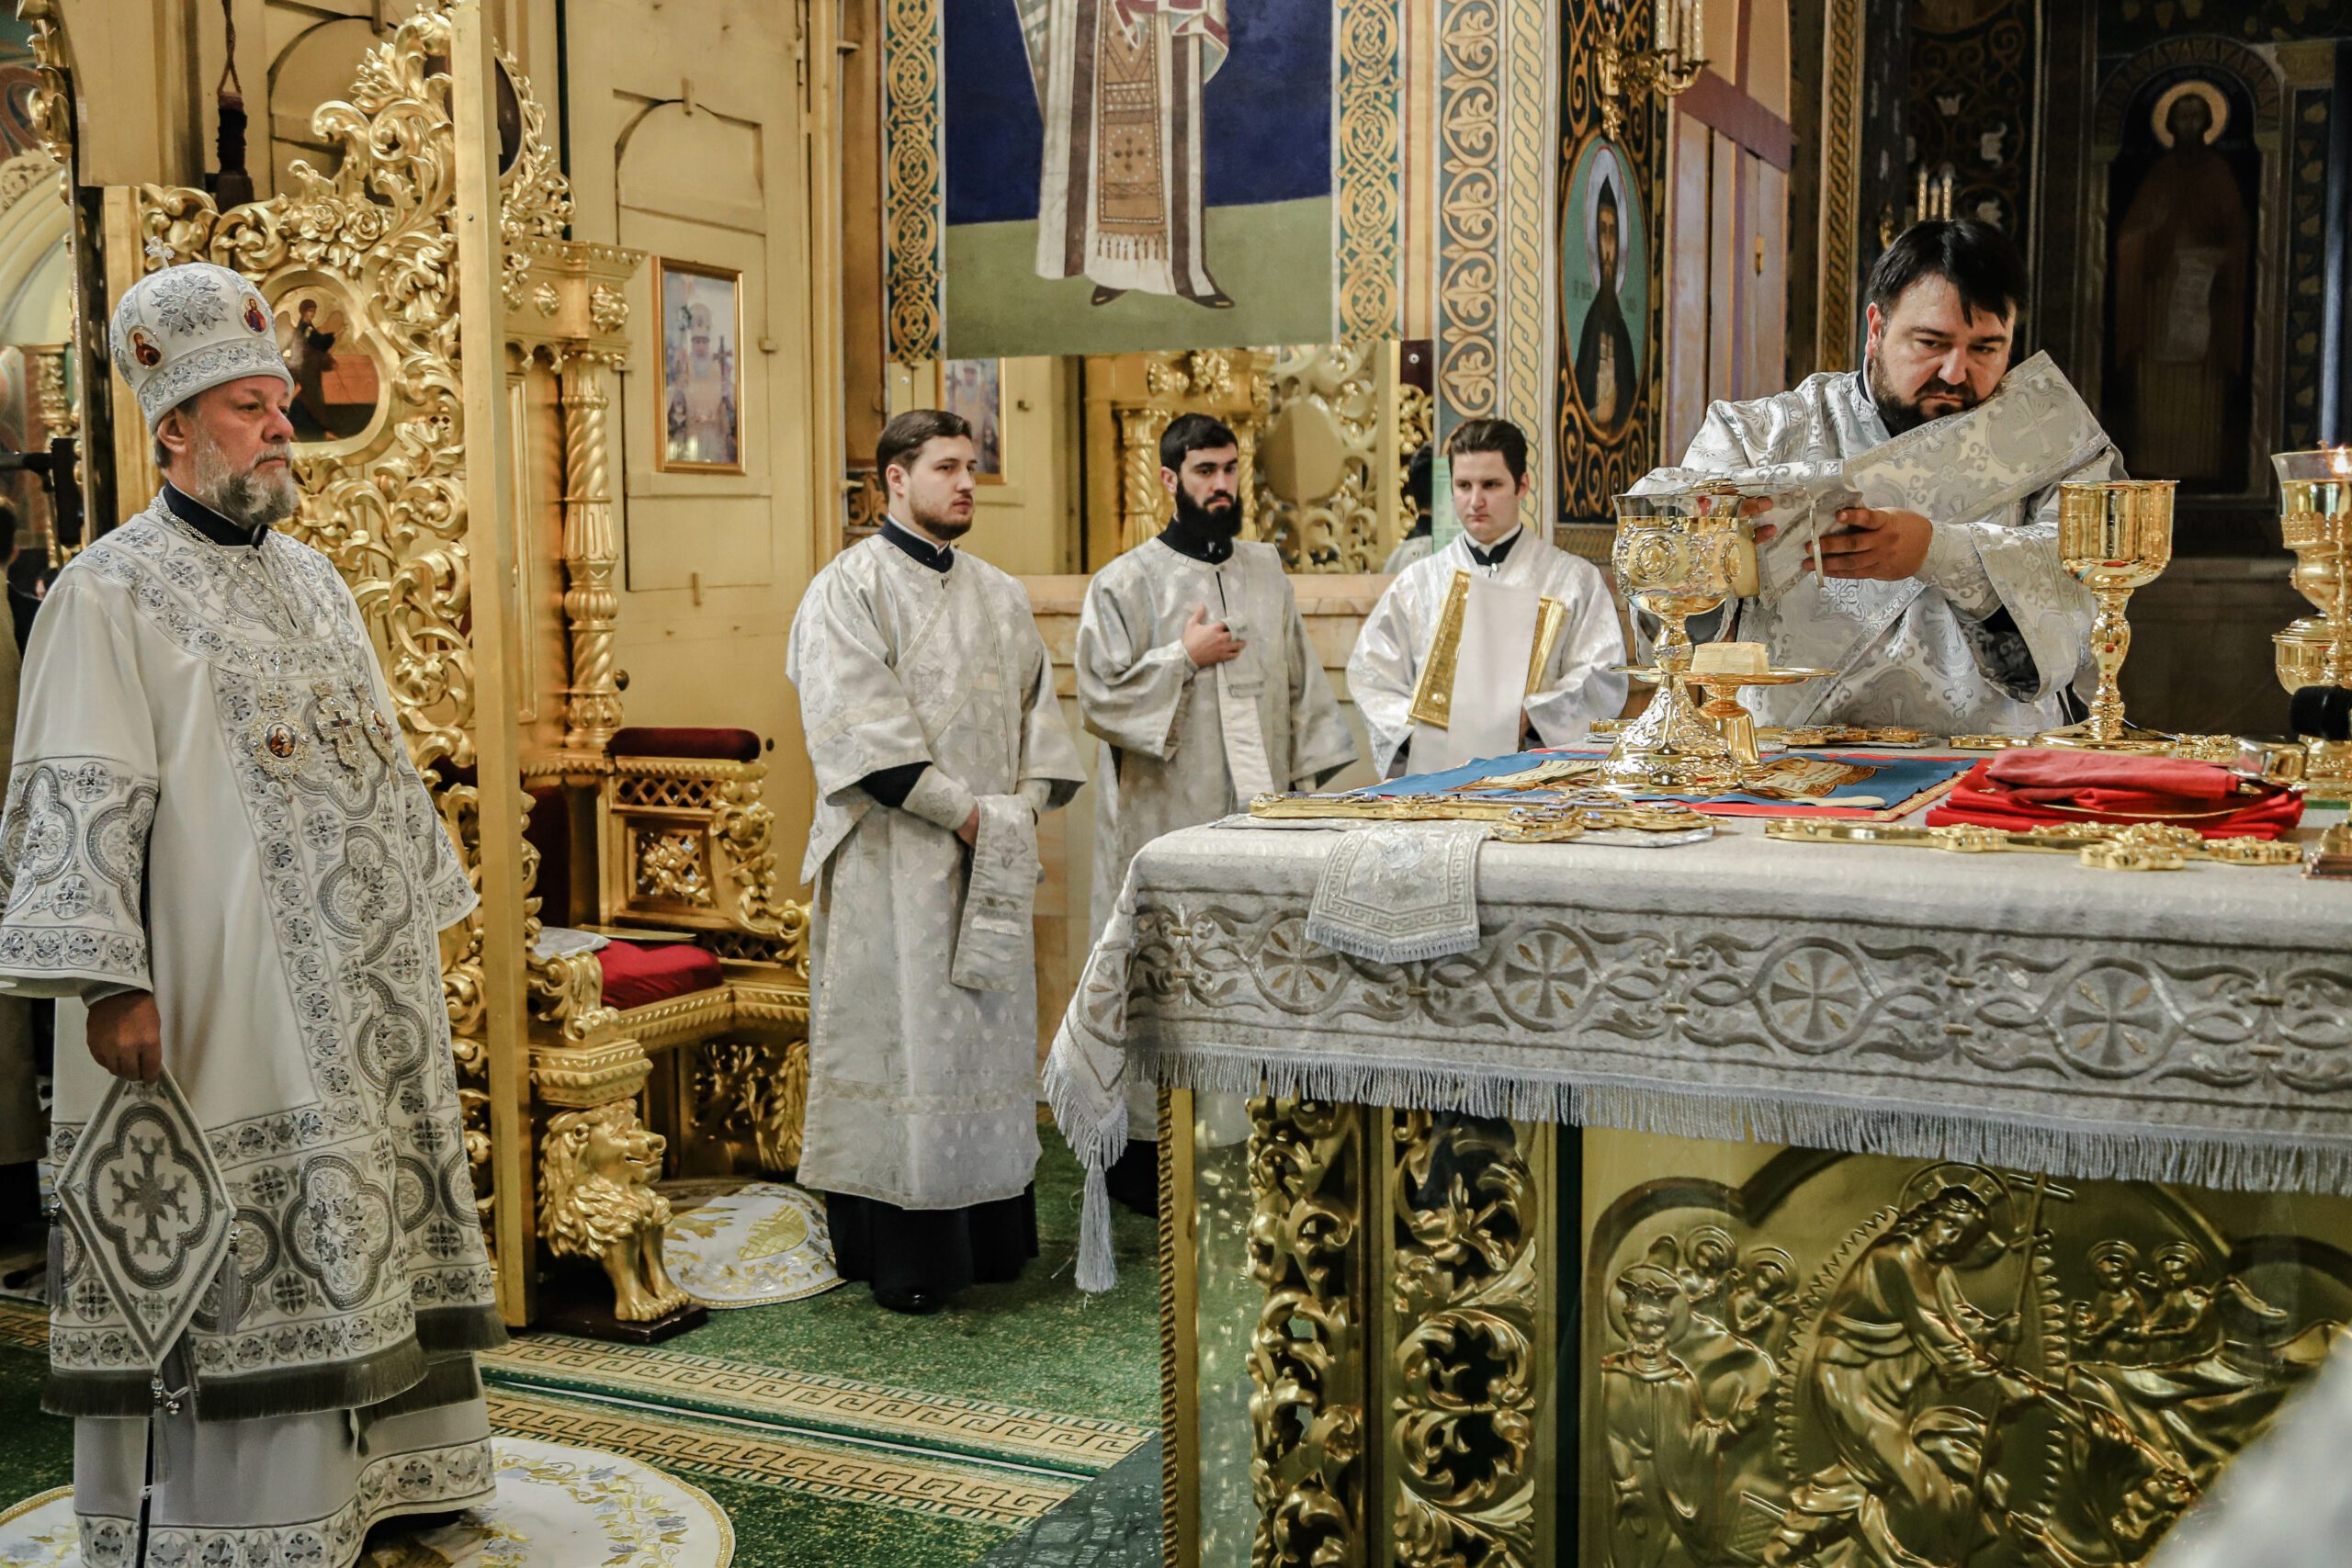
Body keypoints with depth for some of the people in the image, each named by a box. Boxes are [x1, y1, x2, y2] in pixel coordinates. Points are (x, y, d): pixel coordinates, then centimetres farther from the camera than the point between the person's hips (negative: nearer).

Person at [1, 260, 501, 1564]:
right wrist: (111, 979, -21)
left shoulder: (313, 581, 16)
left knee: (350, 1227, 13)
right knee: (229, 1249, -3)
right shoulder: (112, 593, -7)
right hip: (220, 1000, -7)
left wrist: (423, 912, 19)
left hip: (356, 989, 8)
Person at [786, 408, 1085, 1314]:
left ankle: (990, 1236, 19)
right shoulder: (850, 587, -5)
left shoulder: (998, 596, 15)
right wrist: (963, 811, -17)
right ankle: (902, 1259, 5)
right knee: (902, 1032, -3)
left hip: (992, 861, 6)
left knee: (990, 1031, 9)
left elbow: (1039, 704, 17)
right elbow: (858, 724, -15)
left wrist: (1024, 807, 0)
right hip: (894, 862, -6)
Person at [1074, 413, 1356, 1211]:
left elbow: (1301, 679, 18)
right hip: (1164, 819, -5)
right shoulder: (1125, 583, -3)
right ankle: (1142, 1147, 9)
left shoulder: (1265, 569, 12)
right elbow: (1099, 699, -8)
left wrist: (1310, 774, 12)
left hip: (1254, 815, 5)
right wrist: (1183, 657, -12)